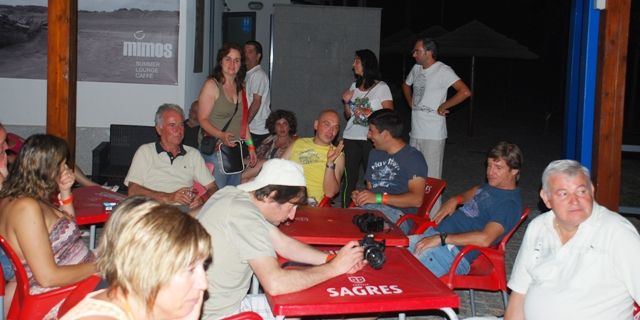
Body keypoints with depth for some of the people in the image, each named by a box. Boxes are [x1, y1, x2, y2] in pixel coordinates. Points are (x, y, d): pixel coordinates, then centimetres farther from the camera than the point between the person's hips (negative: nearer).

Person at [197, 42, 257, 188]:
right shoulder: (211, 85, -5)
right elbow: (203, 119, -10)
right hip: (216, 150, -7)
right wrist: (221, 135, -25)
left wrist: (251, 147, 16)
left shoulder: (239, 87, 15)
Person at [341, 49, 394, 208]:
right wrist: (346, 102, 3)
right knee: (349, 178, 2)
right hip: (351, 138, 4)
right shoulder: (354, 86, 15)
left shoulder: (381, 87, 0)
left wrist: (370, 113, -15)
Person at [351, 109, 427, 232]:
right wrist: (360, 196, 7)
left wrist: (378, 198, -16)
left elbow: (417, 199, -11)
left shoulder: (413, 157, 0)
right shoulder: (375, 154, 28)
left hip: (398, 214, -6)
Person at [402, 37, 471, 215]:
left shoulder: (443, 71, -12)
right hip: (415, 132, 8)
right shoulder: (416, 69, 10)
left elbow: (465, 92, -24)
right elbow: (406, 86, 32)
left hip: (433, 135, -8)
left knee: (432, 179, -5)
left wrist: (443, 107, -15)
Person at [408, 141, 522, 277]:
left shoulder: (510, 203, -12)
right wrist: (455, 200, 15)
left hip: (454, 251, -9)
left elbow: (485, 238, -25)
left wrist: (441, 238, -24)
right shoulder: (492, 185, 16)